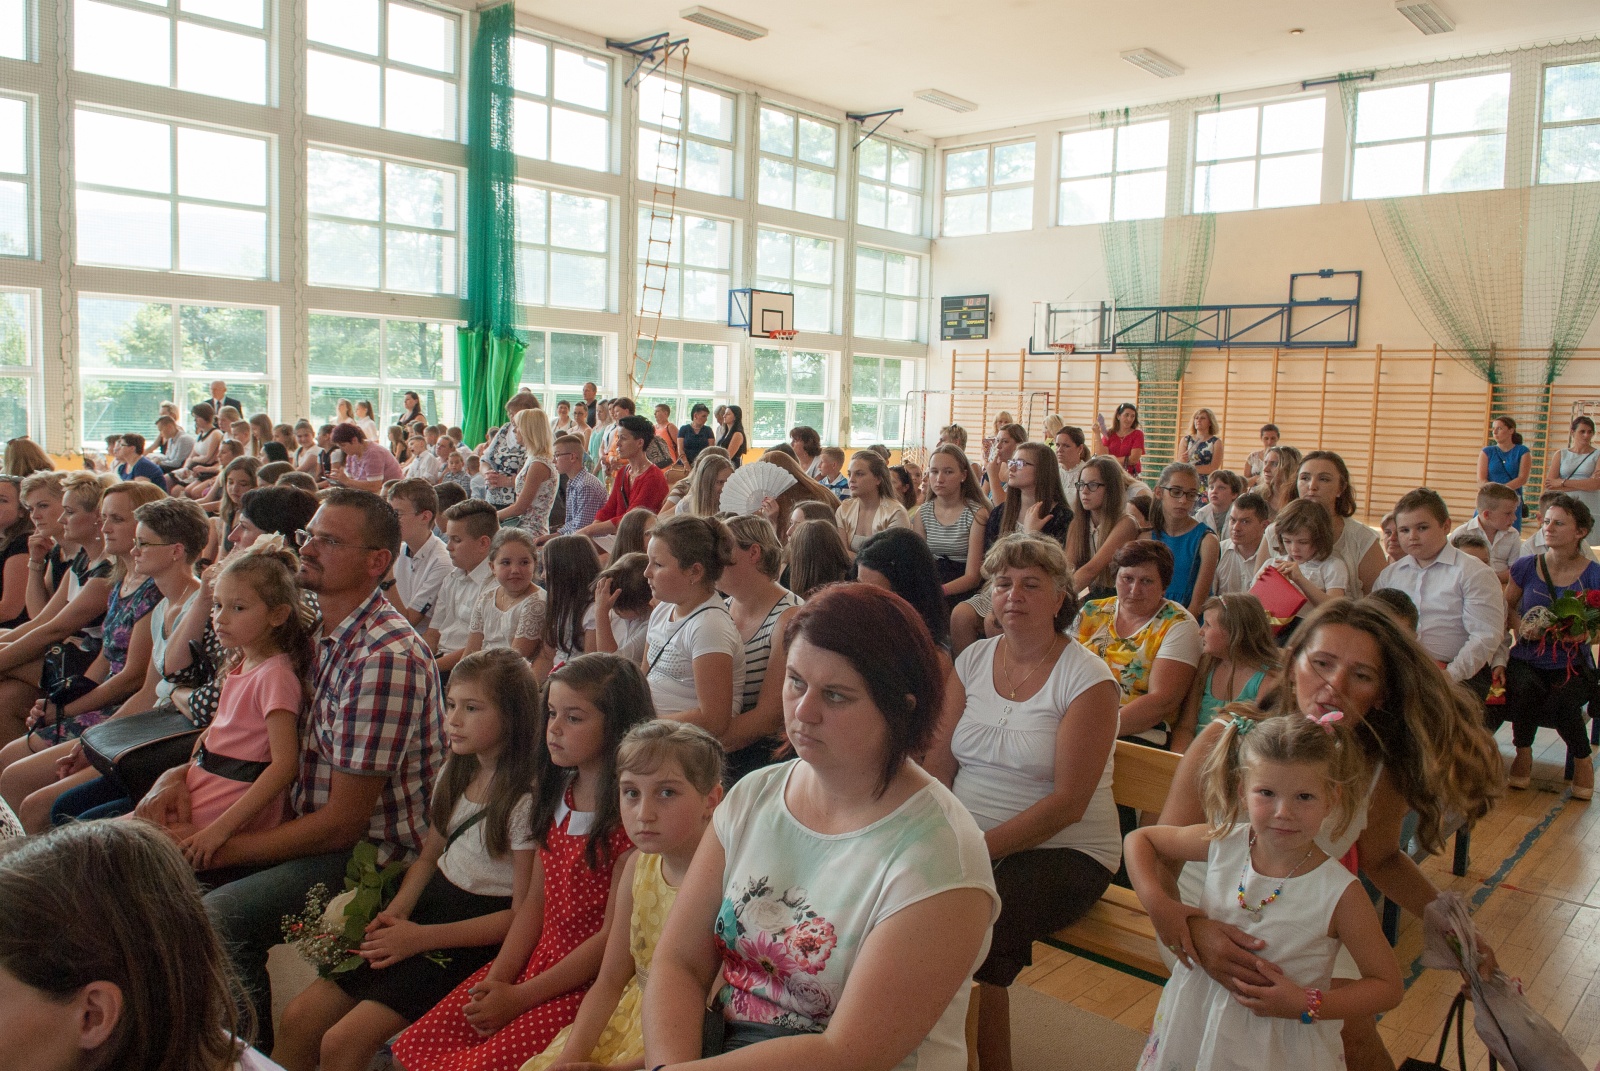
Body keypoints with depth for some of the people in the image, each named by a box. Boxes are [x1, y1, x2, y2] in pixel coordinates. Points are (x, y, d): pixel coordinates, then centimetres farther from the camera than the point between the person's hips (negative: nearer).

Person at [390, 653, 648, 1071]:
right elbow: (536, 900, 10)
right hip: (535, 962, 7)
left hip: (589, 985, -7)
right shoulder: (557, 797, 8)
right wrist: (497, 979, -4)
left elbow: (613, 935, -17)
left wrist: (519, 997, -13)